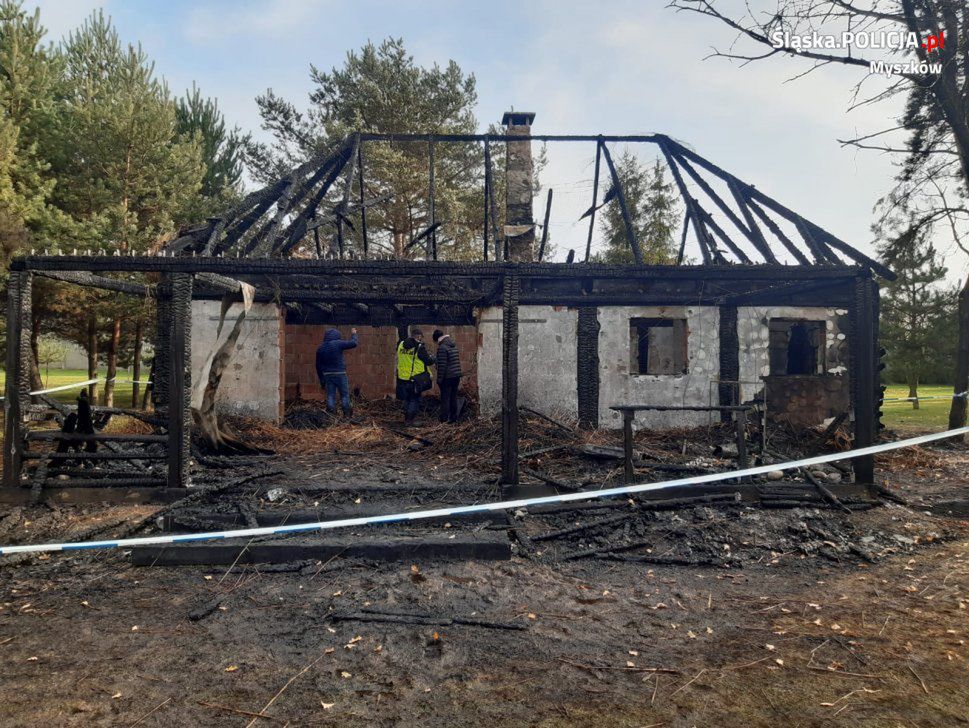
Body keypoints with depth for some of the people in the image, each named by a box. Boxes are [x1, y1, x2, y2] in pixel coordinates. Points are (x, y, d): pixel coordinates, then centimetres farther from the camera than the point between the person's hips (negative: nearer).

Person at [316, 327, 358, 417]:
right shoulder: (338, 344, -10)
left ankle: (331, 412, 3)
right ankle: (347, 413, 14)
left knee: (330, 395, 8)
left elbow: (318, 366, 10)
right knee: (344, 394, 8)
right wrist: (353, 334, 11)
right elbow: (353, 343, -8)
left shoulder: (320, 348, 7)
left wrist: (321, 379, 17)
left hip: (327, 375, 4)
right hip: (340, 373, -4)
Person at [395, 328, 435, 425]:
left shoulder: (401, 345, 3)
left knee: (407, 399, 20)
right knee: (415, 400, 7)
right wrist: (431, 357, 12)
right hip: (415, 379, -6)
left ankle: (406, 418, 25)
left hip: (403, 378, 6)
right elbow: (429, 361, -10)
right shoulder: (420, 347, -15)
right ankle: (410, 420, 6)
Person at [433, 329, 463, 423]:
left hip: (447, 377, -8)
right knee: (454, 397, 13)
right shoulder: (454, 345, 11)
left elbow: (442, 365, -17)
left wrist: (439, 379, -12)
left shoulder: (442, 348, -15)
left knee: (445, 398, -1)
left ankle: (444, 419, 2)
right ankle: (454, 418, 17)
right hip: (456, 375, 8)